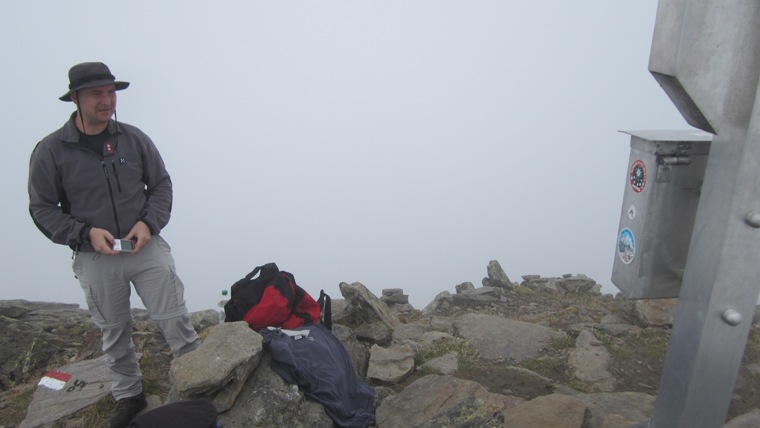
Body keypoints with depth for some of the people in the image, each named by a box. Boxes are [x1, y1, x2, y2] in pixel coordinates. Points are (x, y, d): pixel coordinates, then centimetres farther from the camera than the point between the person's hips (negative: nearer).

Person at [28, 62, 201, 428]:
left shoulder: (134, 138, -2)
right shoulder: (50, 151, -6)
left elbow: (161, 185, 6)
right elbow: (42, 209, 0)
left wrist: (149, 223, -10)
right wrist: (85, 232, -15)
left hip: (147, 247, 0)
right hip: (95, 259, 0)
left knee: (175, 320, 1)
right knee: (114, 333, 15)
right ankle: (128, 396, 34)